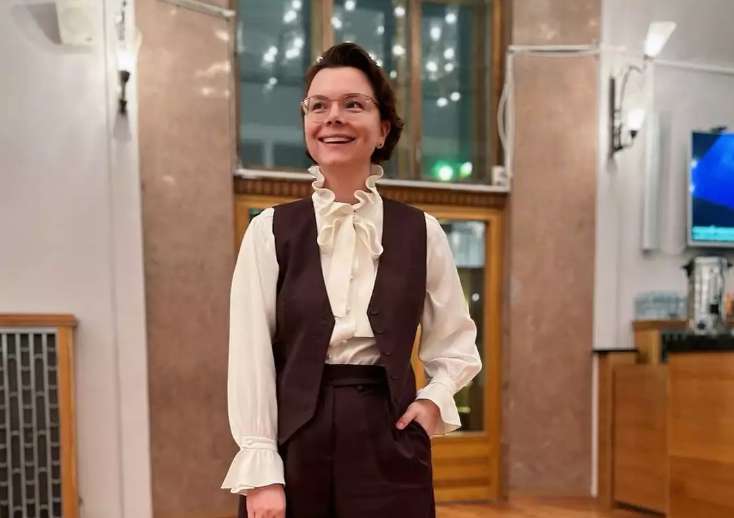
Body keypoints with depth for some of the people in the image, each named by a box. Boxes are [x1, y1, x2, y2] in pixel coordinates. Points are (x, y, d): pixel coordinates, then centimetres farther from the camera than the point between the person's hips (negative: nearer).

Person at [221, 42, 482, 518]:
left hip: (388, 442, 1)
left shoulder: (421, 232, 1)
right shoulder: (270, 231, -1)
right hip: (295, 441, -1)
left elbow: (457, 345, 12)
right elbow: (250, 356, -5)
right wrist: (260, 468, -10)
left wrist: (435, 398, -5)